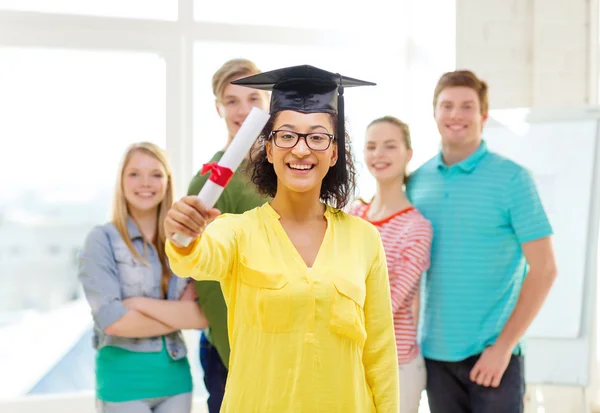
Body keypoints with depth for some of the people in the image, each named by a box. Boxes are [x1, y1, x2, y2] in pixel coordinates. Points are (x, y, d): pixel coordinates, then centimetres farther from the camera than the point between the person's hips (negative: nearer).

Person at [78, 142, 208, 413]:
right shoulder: (102, 239, -6)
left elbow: (205, 316, -6)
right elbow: (112, 320, -15)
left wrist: (142, 303, -15)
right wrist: (181, 315, -7)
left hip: (175, 375, 4)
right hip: (123, 379, -4)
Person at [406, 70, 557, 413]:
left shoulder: (512, 178, -6)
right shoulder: (417, 181, 5)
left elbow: (544, 270, -8)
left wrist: (503, 346, -13)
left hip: (492, 353, -3)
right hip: (435, 351, 4)